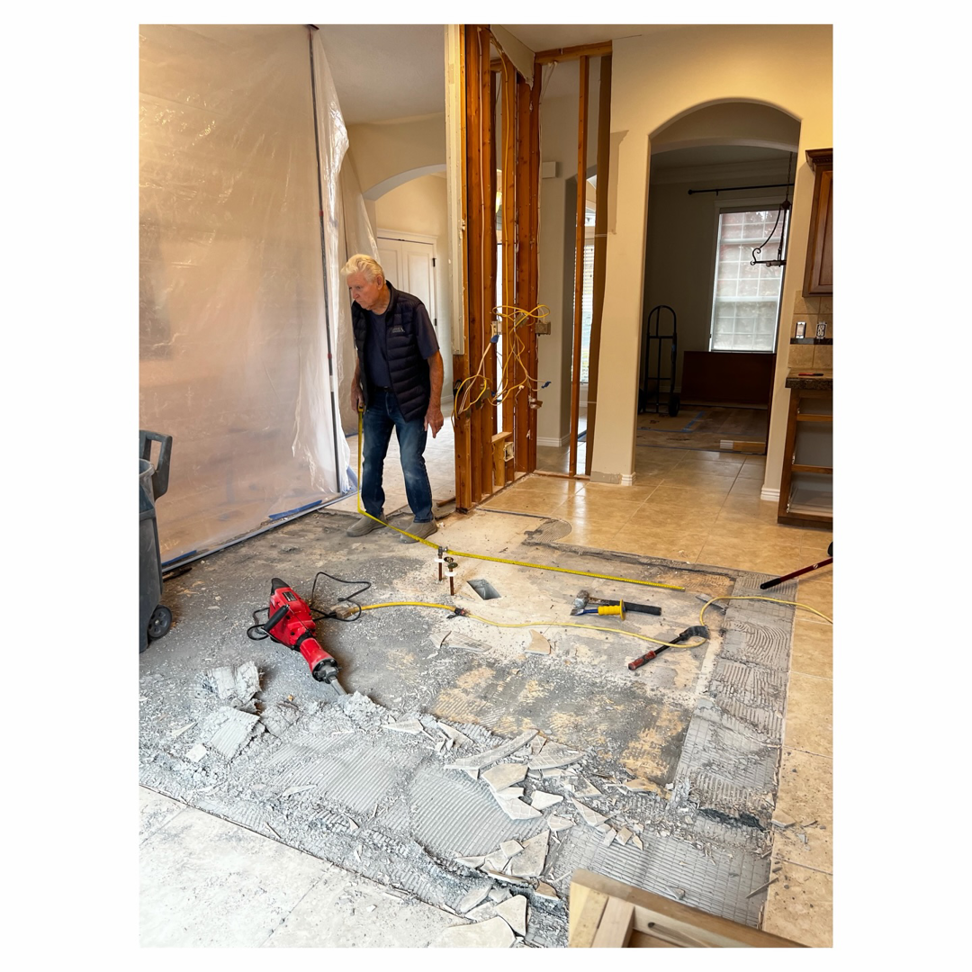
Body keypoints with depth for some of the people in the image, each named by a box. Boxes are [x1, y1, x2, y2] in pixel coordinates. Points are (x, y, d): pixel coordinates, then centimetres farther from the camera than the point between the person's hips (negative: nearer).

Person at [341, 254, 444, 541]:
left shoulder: (410, 309, -20)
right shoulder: (358, 310, -2)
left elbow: (434, 360, -16)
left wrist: (434, 406, -16)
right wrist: (356, 384, 4)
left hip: (410, 400, -6)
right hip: (376, 398, 6)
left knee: (411, 462, -5)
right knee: (371, 458, 12)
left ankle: (424, 519, 13)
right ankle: (373, 513, 30)